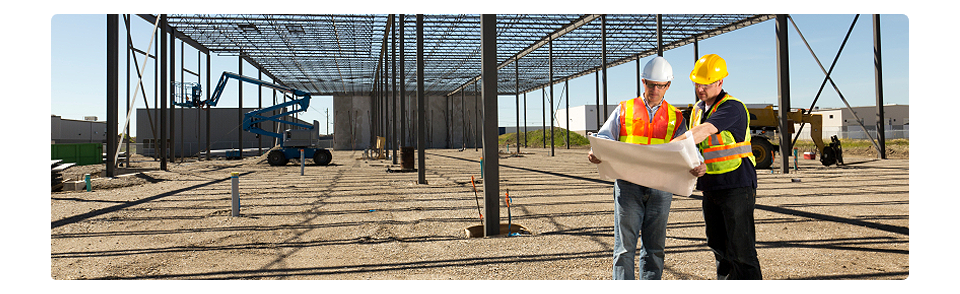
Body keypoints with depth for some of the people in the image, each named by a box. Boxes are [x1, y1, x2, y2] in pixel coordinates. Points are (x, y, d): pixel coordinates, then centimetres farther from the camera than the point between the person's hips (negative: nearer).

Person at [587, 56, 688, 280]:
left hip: (660, 187, 2)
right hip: (628, 184, -2)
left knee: (654, 247, 8)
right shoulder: (624, 110, 10)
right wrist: (596, 153, -19)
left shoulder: (675, 117, 13)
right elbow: (604, 136, 3)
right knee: (624, 244, -3)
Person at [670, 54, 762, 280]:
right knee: (718, 244, 15)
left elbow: (702, 132, -29)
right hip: (710, 186, 8)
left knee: (740, 248, -7)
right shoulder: (698, 109, 12)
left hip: (737, 186, -8)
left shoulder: (732, 107, -14)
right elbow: (695, 147, 9)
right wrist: (697, 165, -15)